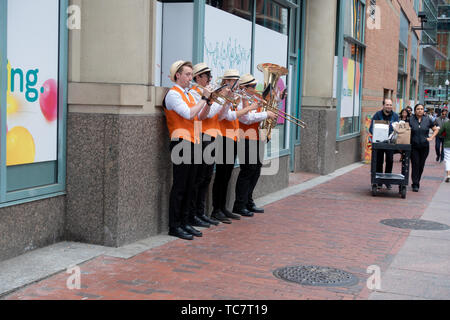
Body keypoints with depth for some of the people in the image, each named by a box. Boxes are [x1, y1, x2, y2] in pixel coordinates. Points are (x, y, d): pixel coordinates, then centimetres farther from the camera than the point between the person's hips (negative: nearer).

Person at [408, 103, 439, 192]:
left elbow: (436, 130, 14)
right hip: (414, 146, -2)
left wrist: (431, 138, 1)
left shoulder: (427, 120, 3)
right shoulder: (410, 120, -1)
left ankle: (417, 181, 24)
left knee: (421, 165, 8)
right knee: (415, 165, -6)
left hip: (424, 146, 2)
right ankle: (415, 185, -2)